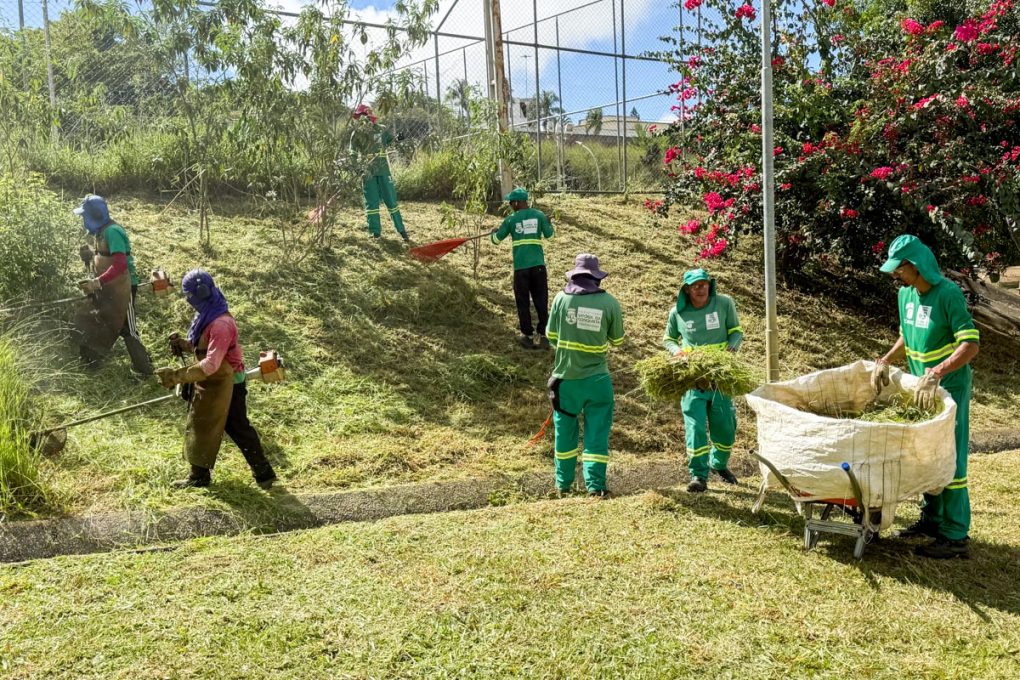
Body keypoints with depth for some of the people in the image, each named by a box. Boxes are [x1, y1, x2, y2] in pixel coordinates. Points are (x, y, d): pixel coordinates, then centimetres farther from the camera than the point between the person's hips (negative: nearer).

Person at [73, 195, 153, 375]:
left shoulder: (112, 232, -20)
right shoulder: (102, 232, 11)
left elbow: (120, 265, -30)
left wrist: (97, 282, -32)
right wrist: (89, 255, 2)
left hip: (122, 289, -10)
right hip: (109, 290, 10)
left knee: (126, 329, -4)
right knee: (87, 323, 15)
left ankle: (144, 370, 5)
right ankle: (90, 361, 28)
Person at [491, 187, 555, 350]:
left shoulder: (511, 219, 0)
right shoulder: (539, 215, 2)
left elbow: (497, 240, 9)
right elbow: (549, 234, 8)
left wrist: (494, 233, 33)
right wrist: (548, 223, 27)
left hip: (521, 267, -2)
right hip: (538, 265, 2)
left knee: (523, 303, 9)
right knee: (541, 301, 7)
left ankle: (528, 337, 12)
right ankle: (543, 336, 8)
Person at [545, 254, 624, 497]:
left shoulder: (561, 298, -5)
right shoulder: (609, 302, -6)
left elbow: (552, 337, 2)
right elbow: (617, 340, 5)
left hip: (565, 376, 1)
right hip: (596, 378, -1)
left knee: (565, 430, 15)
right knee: (597, 431, 7)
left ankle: (563, 484, 24)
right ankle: (595, 485, 4)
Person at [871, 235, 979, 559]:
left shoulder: (948, 293, -19)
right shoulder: (905, 294, 4)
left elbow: (971, 344, -25)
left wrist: (937, 373, -35)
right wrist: (885, 361, 2)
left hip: (949, 388, -8)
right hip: (921, 388, 8)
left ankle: (955, 537, 3)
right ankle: (932, 519, 28)